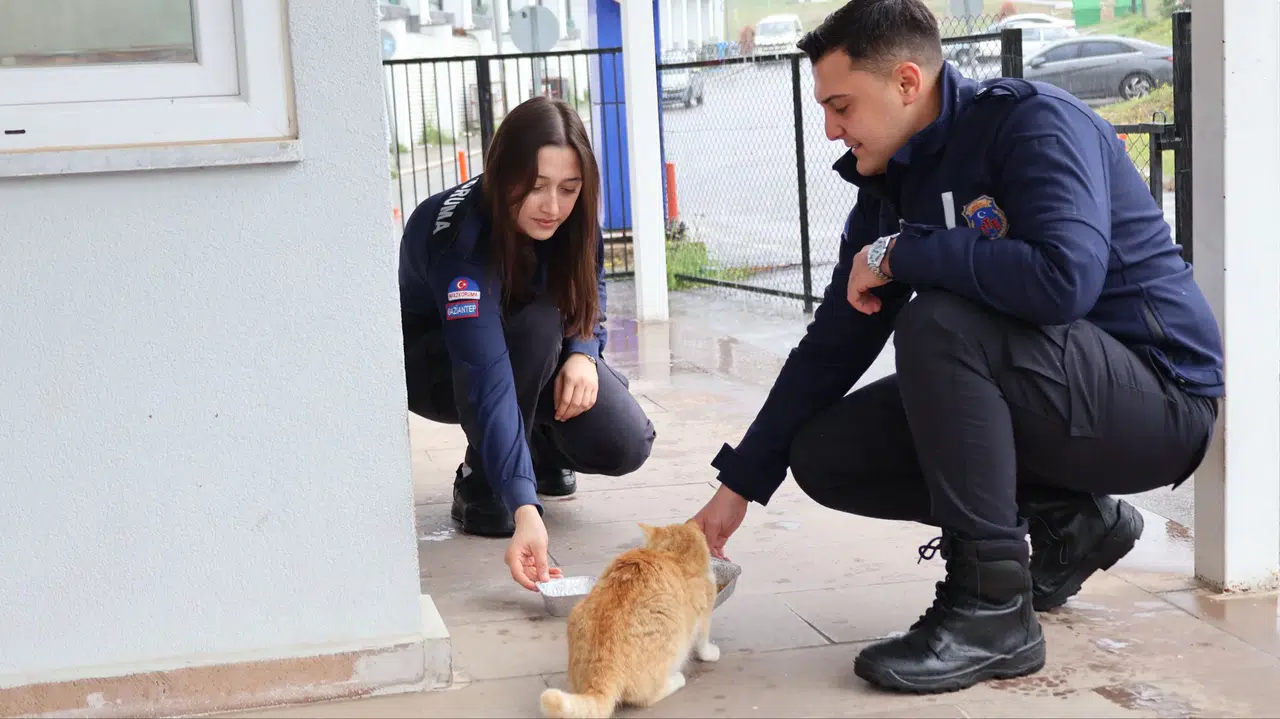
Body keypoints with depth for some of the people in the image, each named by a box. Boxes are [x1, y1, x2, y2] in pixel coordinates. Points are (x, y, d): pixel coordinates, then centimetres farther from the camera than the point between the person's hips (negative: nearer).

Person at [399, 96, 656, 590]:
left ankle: (541, 448, 16)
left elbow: (590, 300, 1)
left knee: (623, 446, -20)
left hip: (542, 356, 5)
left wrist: (583, 353, -23)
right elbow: (487, 377, -47)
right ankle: (477, 485, -17)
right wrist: (525, 509, -56)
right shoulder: (459, 238, -37)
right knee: (533, 324, -38)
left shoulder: (571, 221, -18)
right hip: (429, 361, -4)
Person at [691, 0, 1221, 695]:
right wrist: (739, 484, 4)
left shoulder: (1034, 123, -18)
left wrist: (899, 253, -23)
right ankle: (1064, 522, 9)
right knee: (823, 456, -3)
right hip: (1028, 404, 8)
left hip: (1159, 396, -8)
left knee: (936, 324, -32)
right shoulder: (889, 185, 5)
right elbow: (831, 346, 7)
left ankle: (992, 609, -22)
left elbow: (1065, 278, -36)